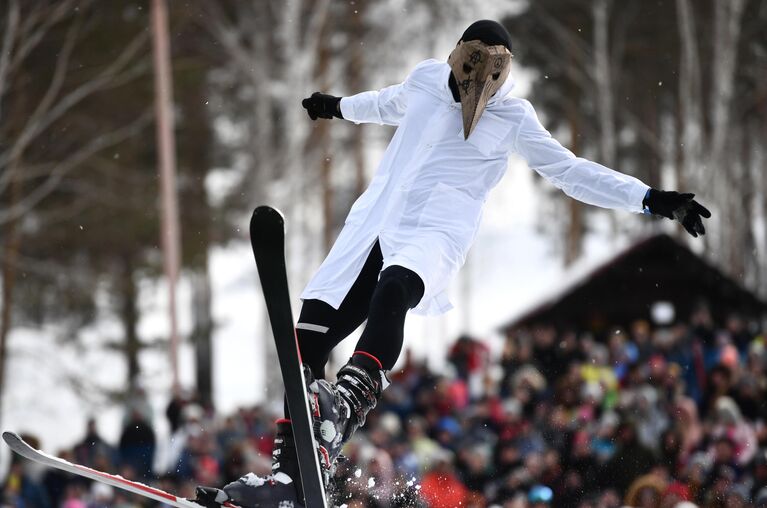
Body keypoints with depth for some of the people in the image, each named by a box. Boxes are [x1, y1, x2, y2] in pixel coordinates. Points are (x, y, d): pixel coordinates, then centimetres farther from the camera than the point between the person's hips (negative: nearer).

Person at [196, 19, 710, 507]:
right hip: (374, 221, 5)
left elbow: (572, 171, 6)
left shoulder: (513, 117, 2)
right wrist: (340, 106, 54)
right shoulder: (426, 79, 12)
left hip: (435, 233, -5)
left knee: (393, 291, -40)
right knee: (309, 340, -9)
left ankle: (349, 400, -63)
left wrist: (651, 200, -1)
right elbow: (391, 104, 35)